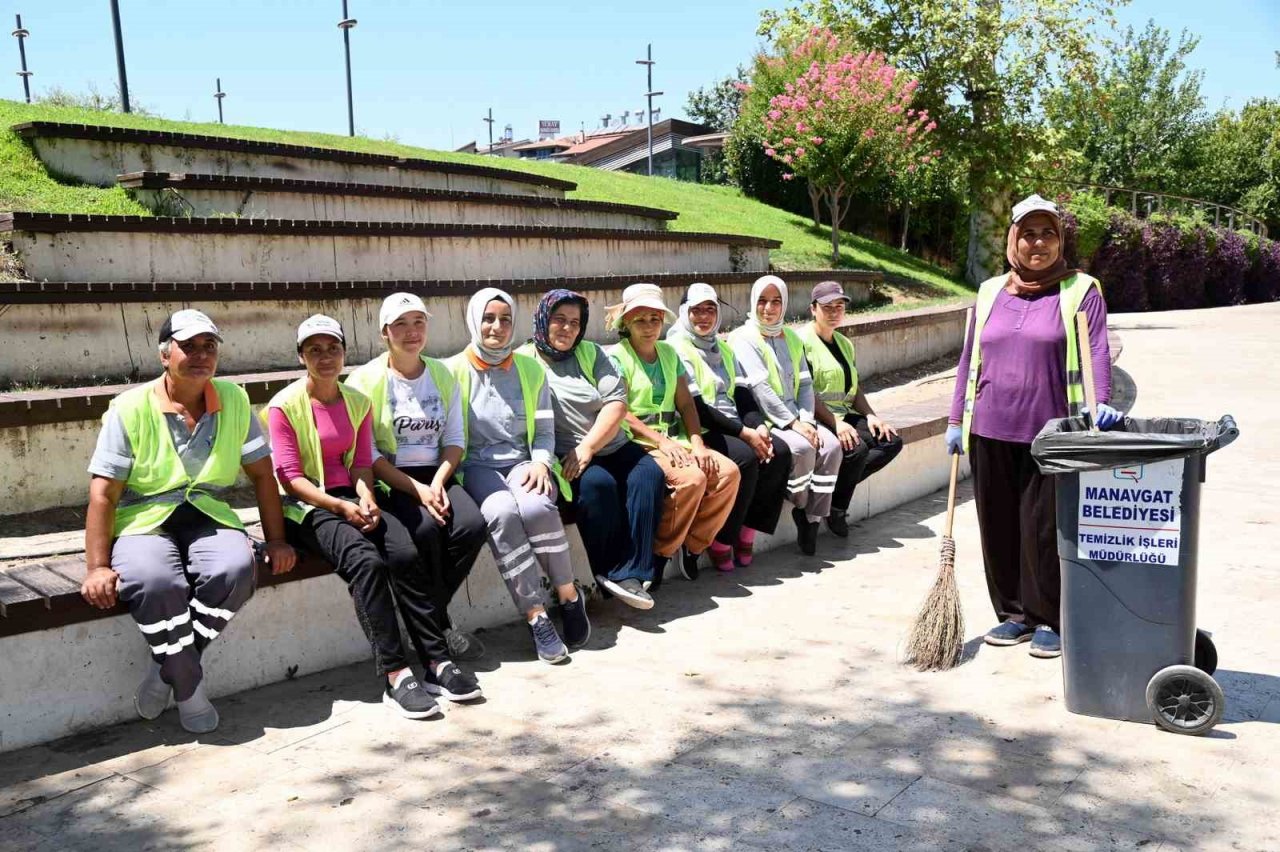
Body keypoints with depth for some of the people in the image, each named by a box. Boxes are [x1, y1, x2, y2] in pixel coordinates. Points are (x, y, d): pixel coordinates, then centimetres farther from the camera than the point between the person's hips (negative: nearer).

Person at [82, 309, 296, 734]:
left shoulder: (234, 400, 7)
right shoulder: (130, 408, -3)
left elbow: (261, 474, 9)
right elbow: (103, 494, -6)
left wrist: (276, 539, 2)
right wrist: (98, 567, -14)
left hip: (209, 518, 3)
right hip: (144, 522, -2)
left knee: (235, 569, -31)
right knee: (155, 583, -35)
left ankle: (167, 668, -9)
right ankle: (189, 687, -11)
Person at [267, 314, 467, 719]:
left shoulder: (357, 402, 12)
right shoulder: (284, 406, -4)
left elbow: (362, 462, 9)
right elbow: (290, 478, -9)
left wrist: (367, 500, -12)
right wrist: (341, 507, -20)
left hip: (351, 498, 5)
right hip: (306, 506, -5)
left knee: (405, 554, -24)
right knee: (365, 560, -32)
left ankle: (436, 660, -19)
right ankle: (395, 676, -31)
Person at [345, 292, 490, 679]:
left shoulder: (443, 375, 10)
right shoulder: (366, 379, -3)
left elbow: (454, 440, 8)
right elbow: (367, 454, -9)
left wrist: (437, 482, -11)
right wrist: (416, 489, -18)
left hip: (436, 475, 4)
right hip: (389, 482, -4)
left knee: (472, 525, -24)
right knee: (425, 528, -32)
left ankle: (429, 616, -6)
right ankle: (439, 625, -12)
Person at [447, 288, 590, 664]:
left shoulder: (531, 369, 14)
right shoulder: (455, 371, 6)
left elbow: (544, 430, 12)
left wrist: (540, 463, -8)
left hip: (522, 462, 2)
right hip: (477, 466, -1)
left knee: (536, 507, -34)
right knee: (502, 513, -35)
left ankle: (569, 596, -13)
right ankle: (536, 617, -28)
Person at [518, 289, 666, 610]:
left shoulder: (590, 353, 13)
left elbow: (617, 403, 2)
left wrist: (587, 447, -12)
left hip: (611, 447, 4)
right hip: (563, 457, -4)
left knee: (649, 473, -22)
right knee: (598, 483, -32)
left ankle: (629, 573, -23)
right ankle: (607, 571, -15)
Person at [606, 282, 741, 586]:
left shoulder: (669, 353, 17)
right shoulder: (617, 356, -2)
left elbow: (686, 403, 10)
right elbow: (619, 412, -12)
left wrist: (697, 444, -6)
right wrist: (661, 441, -20)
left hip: (674, 438, 7)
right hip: (638, 442, -6)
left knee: (729, 472, -16)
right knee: (691, 478, -31)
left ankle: (693, 546, -2)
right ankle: (660, 553, -12)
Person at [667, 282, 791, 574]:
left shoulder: (722, 347, 20)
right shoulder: (677, 348, -5)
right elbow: (695, 408, -15)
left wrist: (759, 425, -7)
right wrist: (744, 433, -18)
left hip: (733, 426, 8)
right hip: (700, 431, -7)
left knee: (780, 451, -15)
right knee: (746, 459, -30)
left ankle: (747, 533, -9)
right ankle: (722, 542, -17)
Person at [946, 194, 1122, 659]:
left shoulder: (1081, 291, 2)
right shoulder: (990, 292, 13)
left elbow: (1097, 351, -10)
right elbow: (969, 359, 15)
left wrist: (1100, 403, -27)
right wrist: (957, 418, 12)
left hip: (1048, 432, -4)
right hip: (989, 430, 4)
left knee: (1044, 528, 0)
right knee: (998, 525, 9)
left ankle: (1048, 620, 16)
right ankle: (1014, 613, 24)